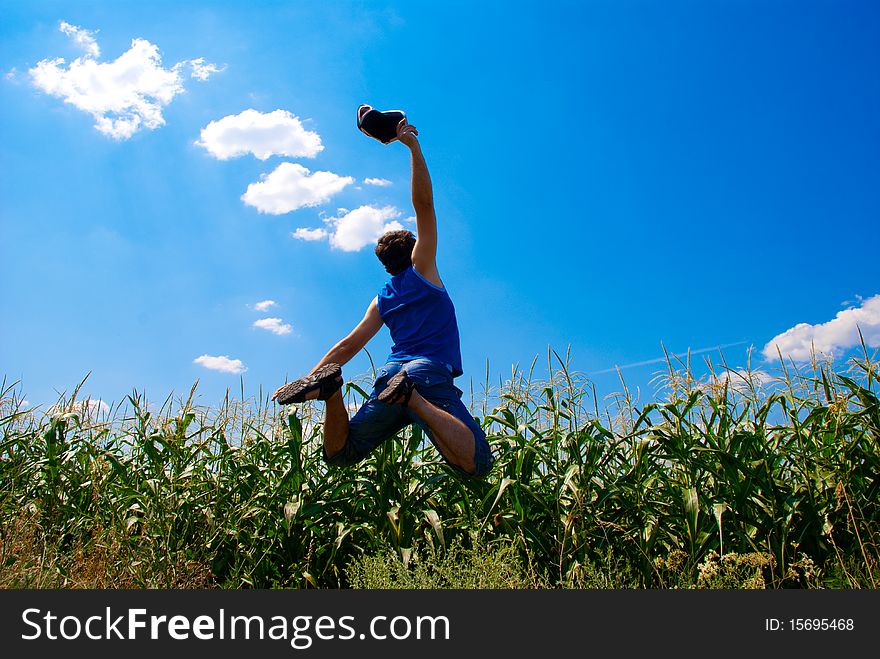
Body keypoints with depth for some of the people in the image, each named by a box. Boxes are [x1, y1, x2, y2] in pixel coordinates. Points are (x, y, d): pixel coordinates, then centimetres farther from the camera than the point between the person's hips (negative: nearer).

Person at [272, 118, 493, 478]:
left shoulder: (381, 300, 25)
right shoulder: (422, 268, 14)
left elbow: (349, 345, 15)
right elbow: (423, 205, 9)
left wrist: (310, 377, 16)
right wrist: (413, 146, 1)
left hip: (390, 372, 5)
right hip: (430, 373, -5)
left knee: (338, 454, 10)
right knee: (476, 465, -18)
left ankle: (330, 385, -17)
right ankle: (412, 396, -35)